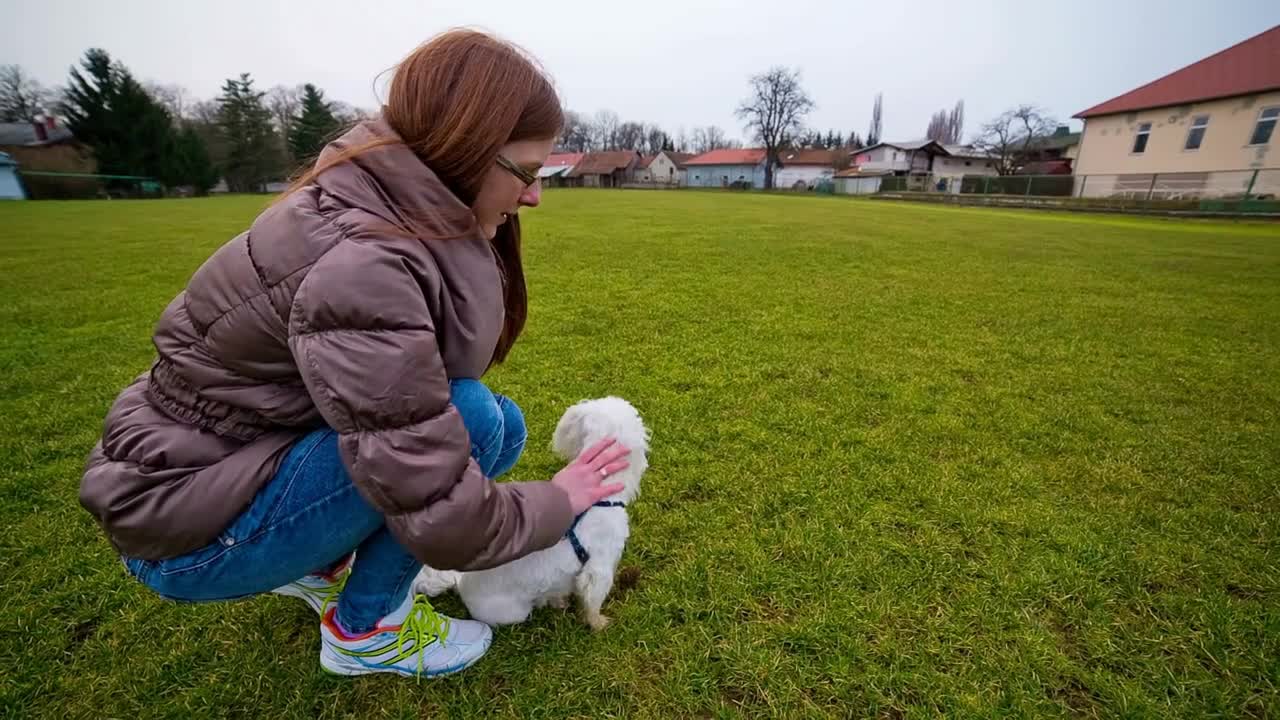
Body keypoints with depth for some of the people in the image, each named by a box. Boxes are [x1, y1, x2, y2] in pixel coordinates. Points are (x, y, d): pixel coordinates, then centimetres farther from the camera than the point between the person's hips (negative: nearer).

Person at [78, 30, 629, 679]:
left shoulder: (406, 215, -5)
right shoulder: (359, 264, -32)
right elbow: (444, 522, -30)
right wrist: (560, 500, -15)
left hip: (259, 452, 8)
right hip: (188, 528, -7)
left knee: (501, 427, 0)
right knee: (470, 418, -25)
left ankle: (318, 566, 14)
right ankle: (363, 629, 0)